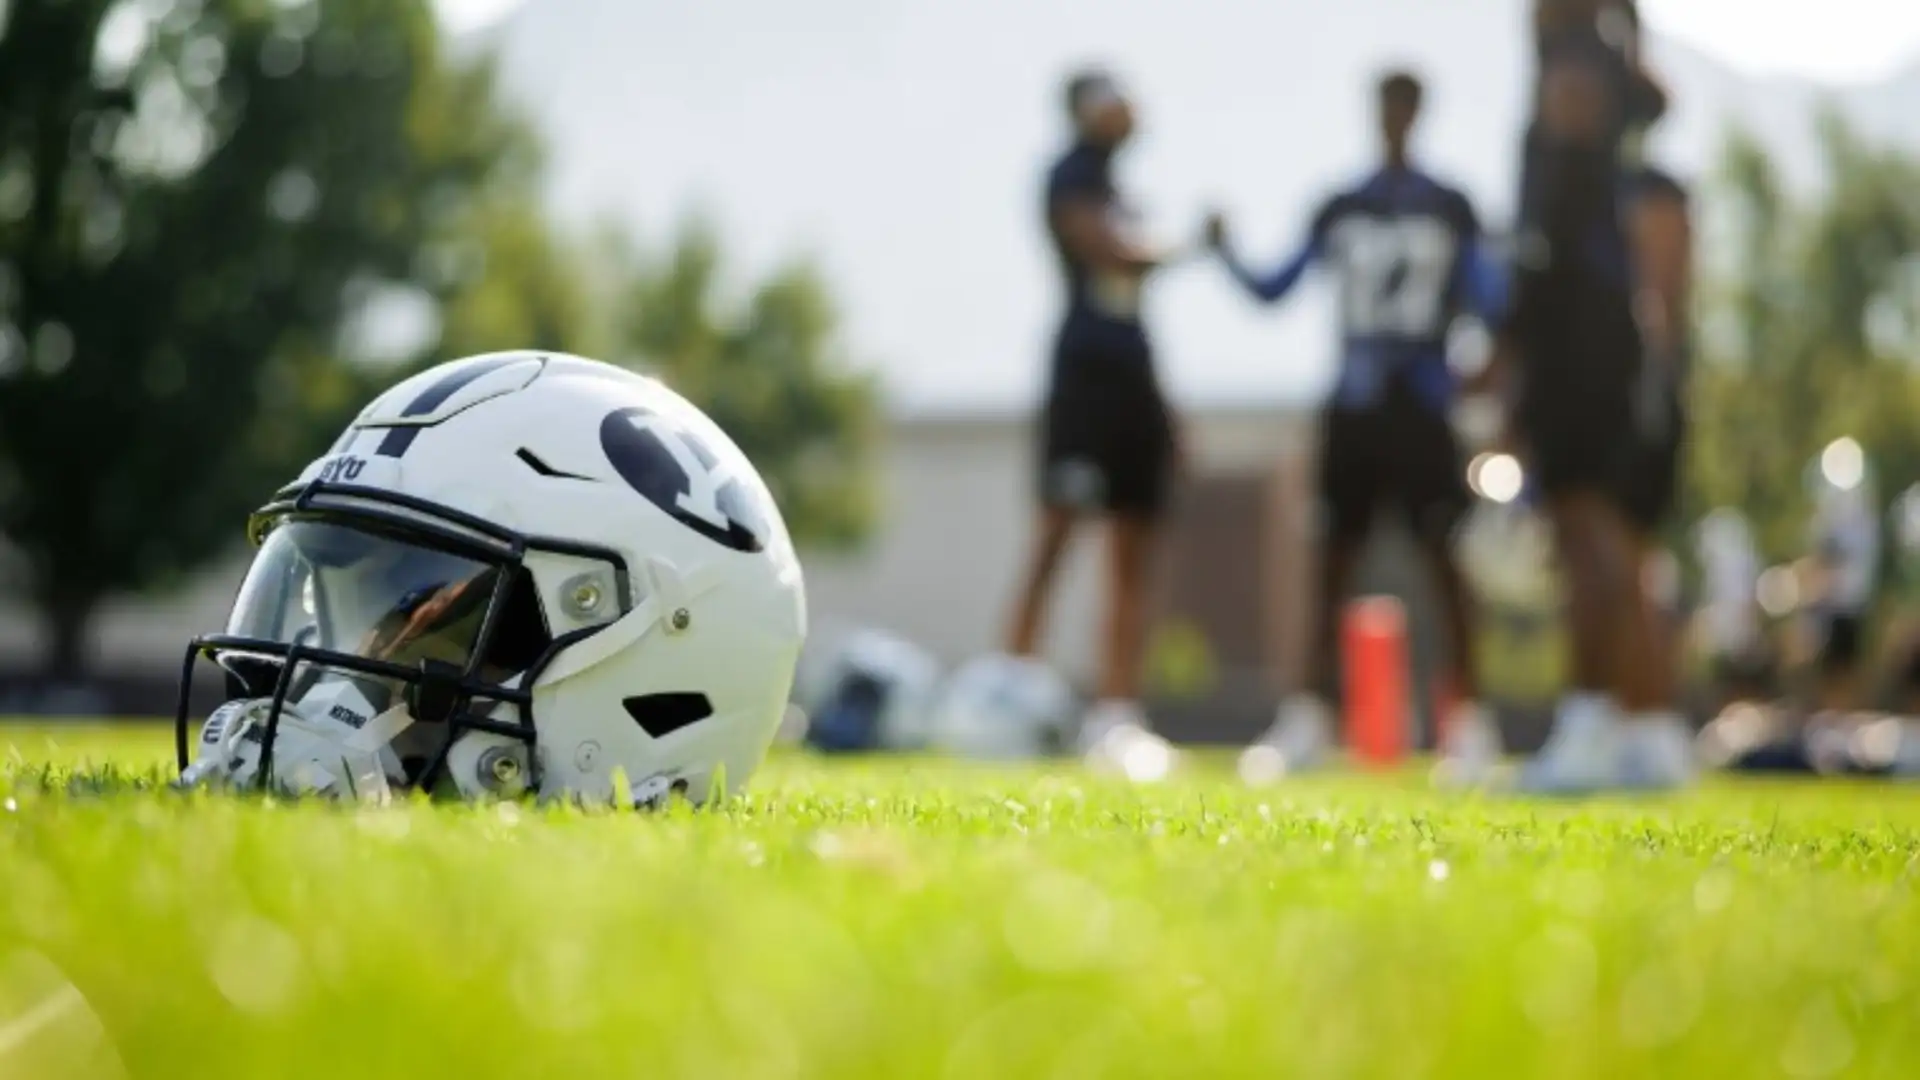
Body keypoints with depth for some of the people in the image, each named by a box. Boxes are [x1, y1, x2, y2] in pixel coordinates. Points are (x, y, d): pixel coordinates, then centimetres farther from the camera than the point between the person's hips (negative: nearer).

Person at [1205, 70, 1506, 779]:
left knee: (1447, 561, -7)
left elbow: (1489, 300, 1)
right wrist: (1227, 256, -4)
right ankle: (1308, 720, 6)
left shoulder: (1450, 210, 5)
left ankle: (1466, 720, -3)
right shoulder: (1340, 211, 11)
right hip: (1352, 409, 2)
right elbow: (1273, 290, 11)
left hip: (1421, 407, -2)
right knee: (1333, 565, 3)